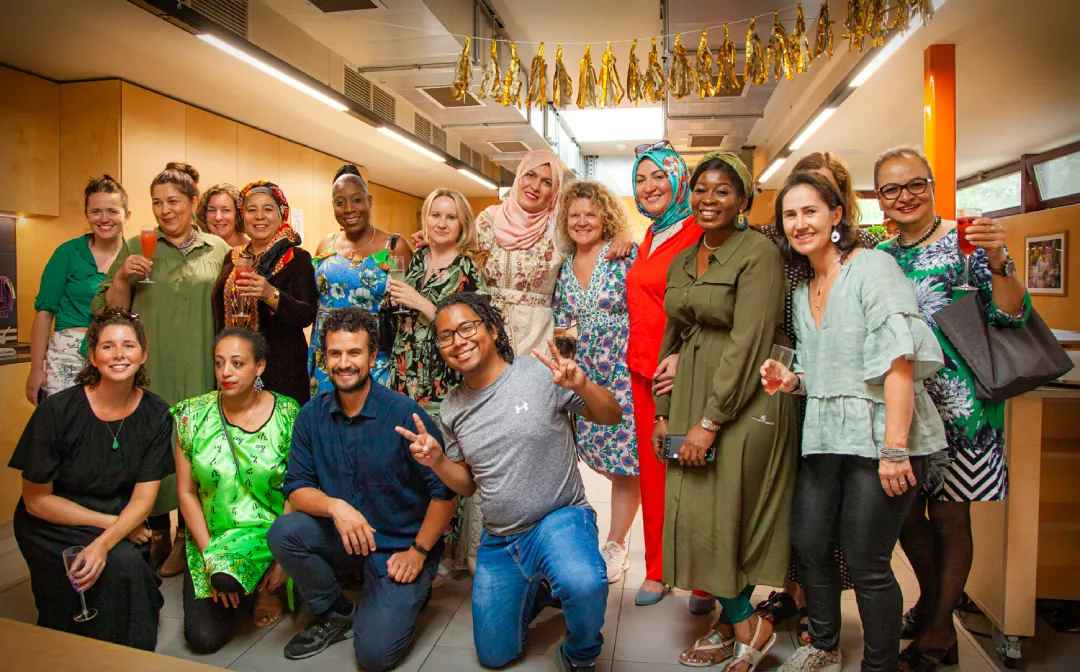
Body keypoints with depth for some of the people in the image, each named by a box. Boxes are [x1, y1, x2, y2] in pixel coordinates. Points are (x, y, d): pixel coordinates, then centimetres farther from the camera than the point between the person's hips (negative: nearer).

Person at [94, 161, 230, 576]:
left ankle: (187, 538, 18)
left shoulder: (218, 250, 8)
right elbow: (108, 311, 5)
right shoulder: (136, 249, 6)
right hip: (151, 369, 0)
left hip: (200, 371, 0)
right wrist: (122, 277, -12)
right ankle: (157, 535, 20)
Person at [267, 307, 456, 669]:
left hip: (400, 547, -4)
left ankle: (409, 596, 17)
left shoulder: (404, 413, -17)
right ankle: (335, 613, 4)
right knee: (283, 532, -21)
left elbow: (445, 490, -14)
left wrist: (418, 551, -13)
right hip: (343, 539, 5)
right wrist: (335, 506, -25)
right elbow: (296, 488, -4)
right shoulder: (312, 415, -3)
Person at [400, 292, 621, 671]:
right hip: (499, 541, 5)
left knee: (584, 585, -37)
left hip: (560, 518, -5)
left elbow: (612, 417, -8)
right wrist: (436, 461, -10)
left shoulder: (540, 373, -14)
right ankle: (539, 590, 39)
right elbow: (467, 485, 11)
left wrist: (582, 386, -29)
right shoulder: (452, 409, 3)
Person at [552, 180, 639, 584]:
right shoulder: (564, 268, 10)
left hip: (624, 371, -4)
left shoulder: (627, 256, -5)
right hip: (583, 376, 4)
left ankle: (615, 546, 20)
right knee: (601, 457, 7)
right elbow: (559, 323, 16)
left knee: (624, 460, 3)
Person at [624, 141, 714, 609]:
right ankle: (657, 570, 24)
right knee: (652, 469, 11)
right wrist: (638, 358, 16)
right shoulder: (649, 238, 17)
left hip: (681, 372, -7)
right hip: (644, 368, 7)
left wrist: (683, 355, -21)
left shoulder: (698, 234, -7)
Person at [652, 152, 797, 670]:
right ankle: (733, 623, 25)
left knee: (717, 513, -4)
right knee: (693, 512, 8)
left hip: (744, 398, -7)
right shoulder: (681, 263, 14)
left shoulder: (758, 253, -10)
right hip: (691, 394, 7)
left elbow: (748, 341, -17)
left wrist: (711, 420, -19)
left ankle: (745, 623, 19)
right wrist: (664, 412, 12)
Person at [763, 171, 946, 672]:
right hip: (824, 436, 7)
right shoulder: (803, 289, 14)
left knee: (866, 563, 1)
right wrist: (791, 380, 1)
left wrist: (894, 447, -22)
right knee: (808, 545, 11)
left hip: (878, 435, -7)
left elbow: (898, 359, -17)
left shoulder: (872, 265, -9)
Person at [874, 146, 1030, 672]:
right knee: (904, 514, 14)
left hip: (956, 406, -5)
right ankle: (933, 603, 40)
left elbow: (1011, 315, -13)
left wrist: (998, 263, -29)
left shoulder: (965, 243, -5)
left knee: (949, 517, 4)